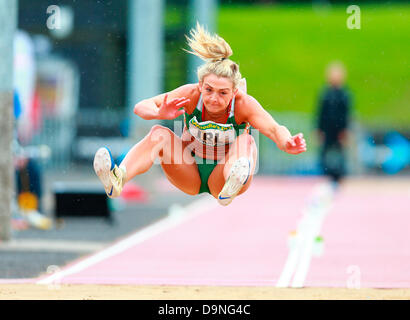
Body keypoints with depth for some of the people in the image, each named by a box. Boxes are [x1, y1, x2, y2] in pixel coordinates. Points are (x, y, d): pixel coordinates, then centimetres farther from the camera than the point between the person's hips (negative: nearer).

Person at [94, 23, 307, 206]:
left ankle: (231, 189, -64)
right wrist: (160, 114, -45)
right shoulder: (191, 95, -17)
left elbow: (273, 129, -36)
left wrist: (286, 143, -60)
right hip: (189, 176, 1)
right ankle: (118, 179, -53)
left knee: (245, 142, -30)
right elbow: (141, 107, -22)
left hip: (221, 178, -1)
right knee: (159, 134, -25)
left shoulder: (243, 104, -20)